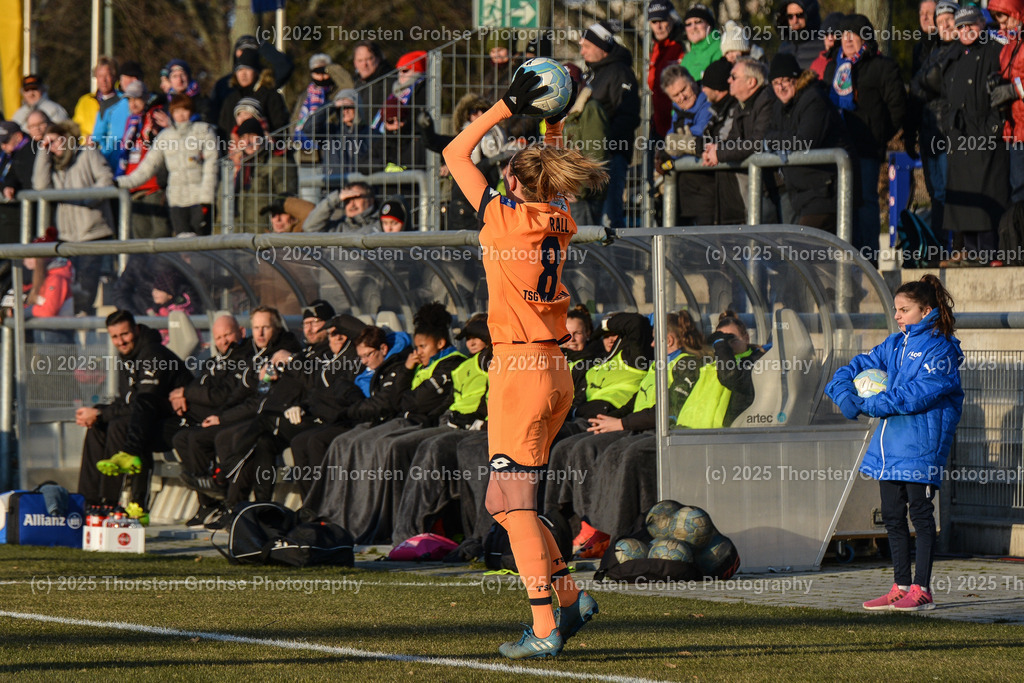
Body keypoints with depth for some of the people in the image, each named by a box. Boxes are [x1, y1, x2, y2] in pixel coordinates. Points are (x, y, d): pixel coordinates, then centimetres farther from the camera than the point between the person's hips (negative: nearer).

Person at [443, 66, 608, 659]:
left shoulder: (504, 217, -10)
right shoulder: (559, 223, 6)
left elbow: (455, 153, 2)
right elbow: (552, 167, 30)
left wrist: (510, 106, 3)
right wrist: (553, 118, 24)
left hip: (520, 367, -7)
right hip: (556, 369, 7)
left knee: (515, 503, -6)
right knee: (511, 502, 17)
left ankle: (545, 628, -12)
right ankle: (570, 596, 15)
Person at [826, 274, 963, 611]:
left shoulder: (940, 348, -9)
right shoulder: (895, 344, 16)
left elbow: (919, 394, -19)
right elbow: (859, 366, 16)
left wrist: (872, 405, -16)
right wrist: (844, 393, -6)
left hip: (920, 443, -8)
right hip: (890, 441, 8)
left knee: (920, 513, -5)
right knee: (892, 515, 9)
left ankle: (921, 589, -2)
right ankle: (901, 587, 16)